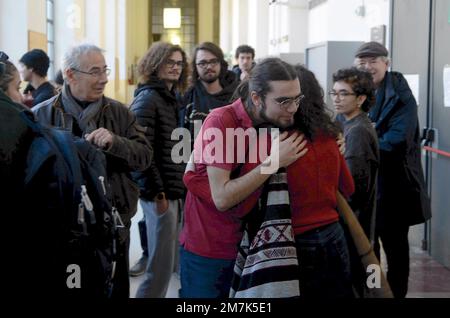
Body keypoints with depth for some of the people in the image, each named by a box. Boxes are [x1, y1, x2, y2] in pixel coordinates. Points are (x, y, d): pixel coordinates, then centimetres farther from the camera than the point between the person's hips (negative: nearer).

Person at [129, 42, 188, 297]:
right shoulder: (147, 99, -11)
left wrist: (180, 186, 12)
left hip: (175, 190, 9)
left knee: (169, 262, 15)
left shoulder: (172, 98, 16)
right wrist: (156, 192, -19)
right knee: (162, 265, -4)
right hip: (161, 193, -9)